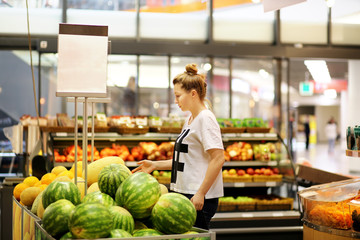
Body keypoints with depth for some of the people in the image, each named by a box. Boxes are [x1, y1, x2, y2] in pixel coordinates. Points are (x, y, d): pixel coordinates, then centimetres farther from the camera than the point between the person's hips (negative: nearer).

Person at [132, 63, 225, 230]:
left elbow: (218, 159, -19)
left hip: (201, 197, -9)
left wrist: (200, 193, -21)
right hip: (187, 194, 9)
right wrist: (155, 165, 19)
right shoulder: (190, 120, 19)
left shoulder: (205, 119, -11)